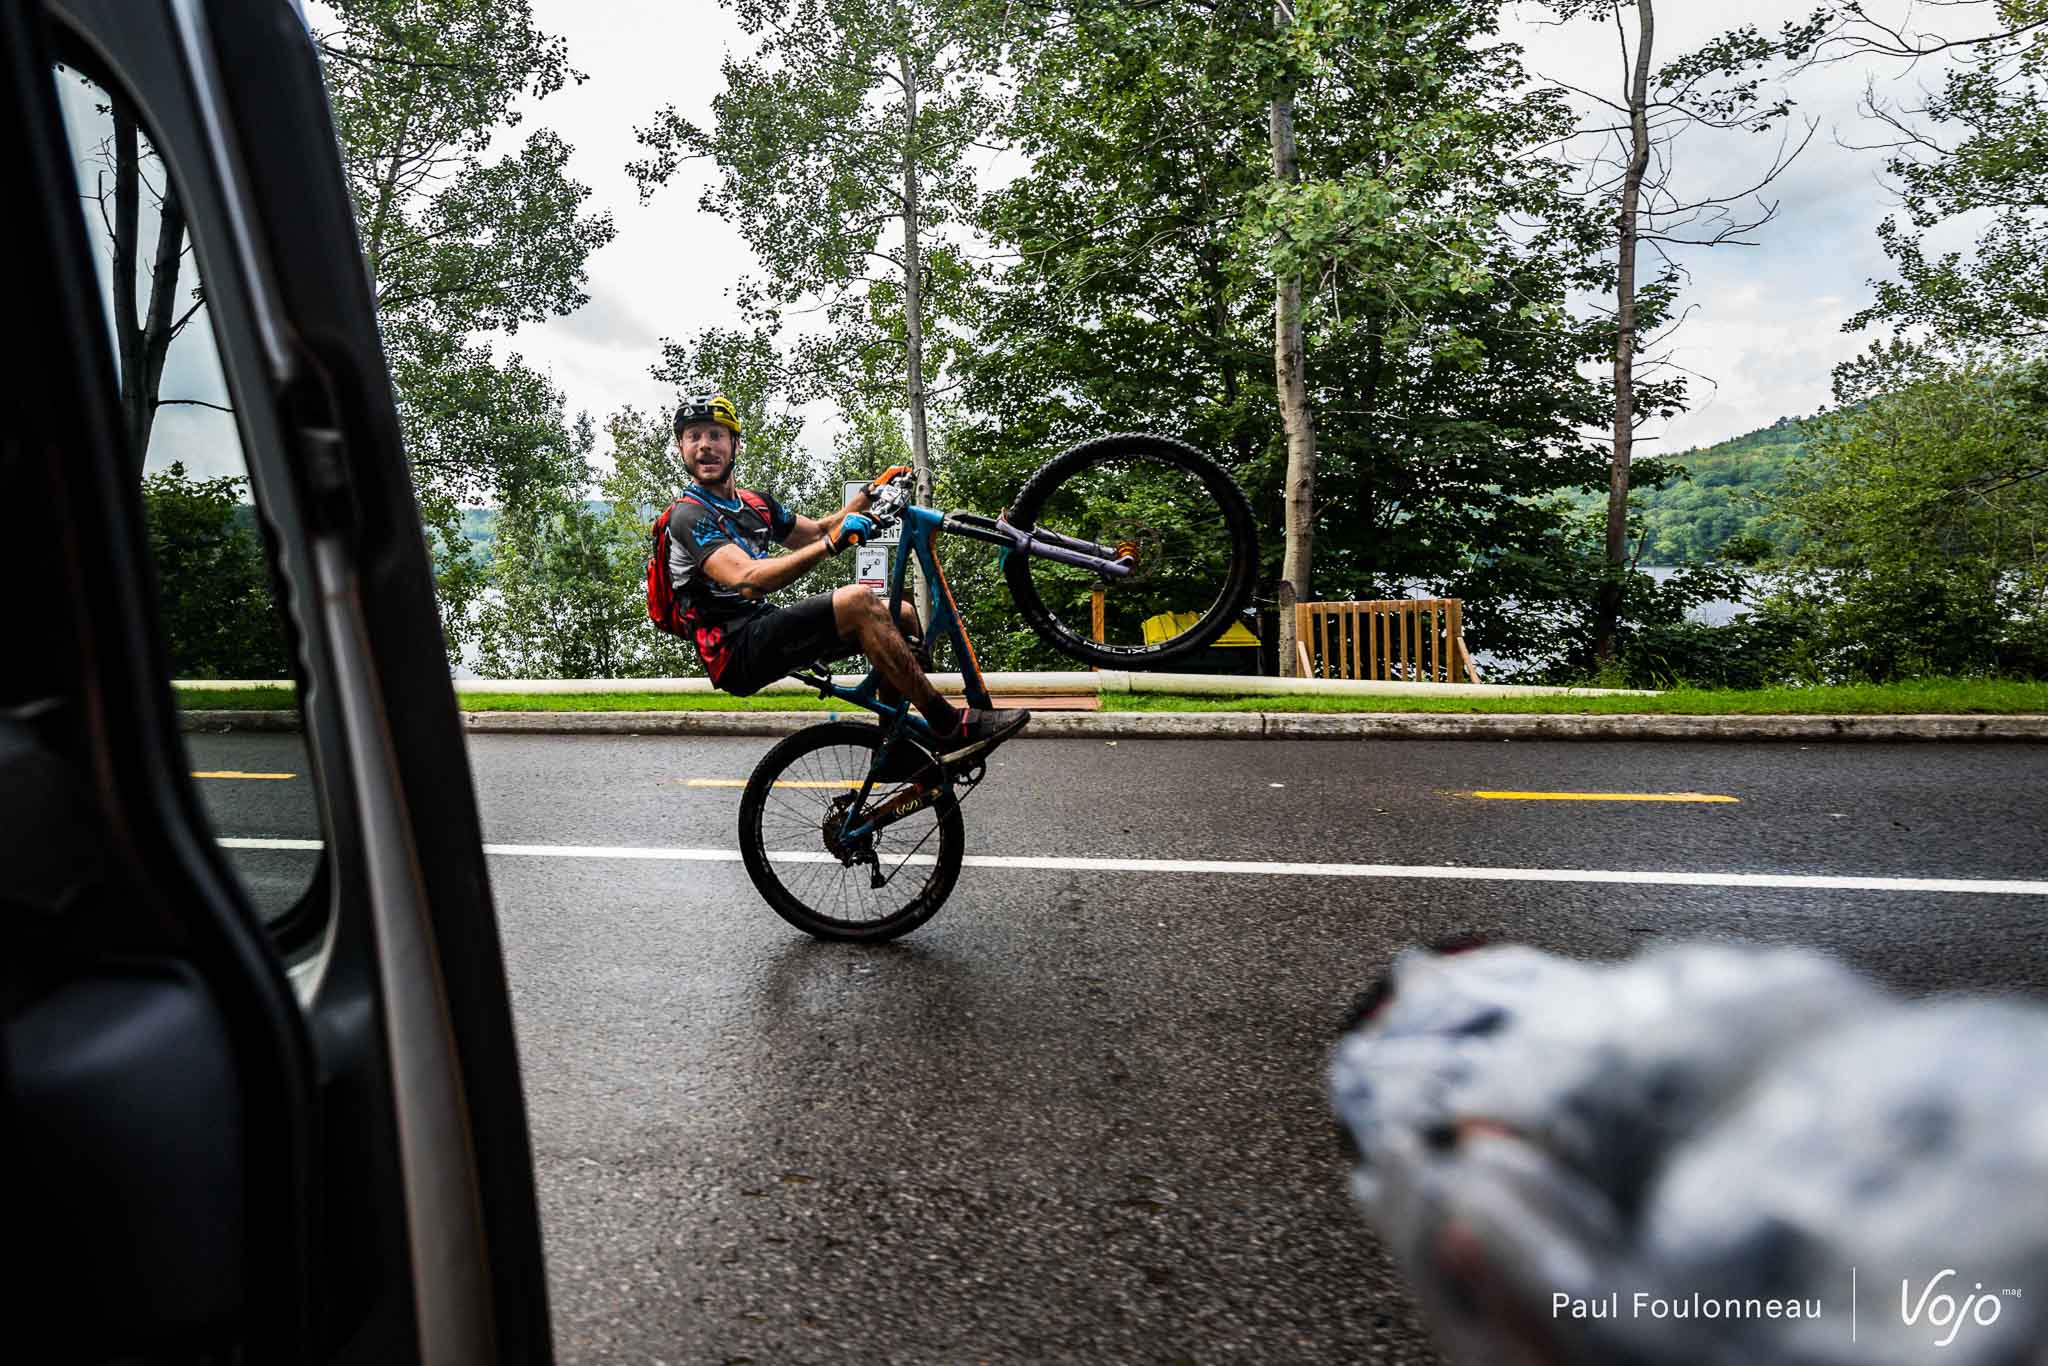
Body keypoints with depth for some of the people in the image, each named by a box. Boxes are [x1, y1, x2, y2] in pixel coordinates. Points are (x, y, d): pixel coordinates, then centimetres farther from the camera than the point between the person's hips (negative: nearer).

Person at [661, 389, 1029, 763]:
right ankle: (950, 727, -25)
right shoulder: (689, 515, -12)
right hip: (737, 654, -9)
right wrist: (829, 545, -38)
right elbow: (748, 580, -28)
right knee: (858, 601, -28)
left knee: (904, 616, 4)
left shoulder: (753, 504, 16)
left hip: (764, 632, 9)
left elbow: (817, 532, 25)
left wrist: (870, 494, 12)